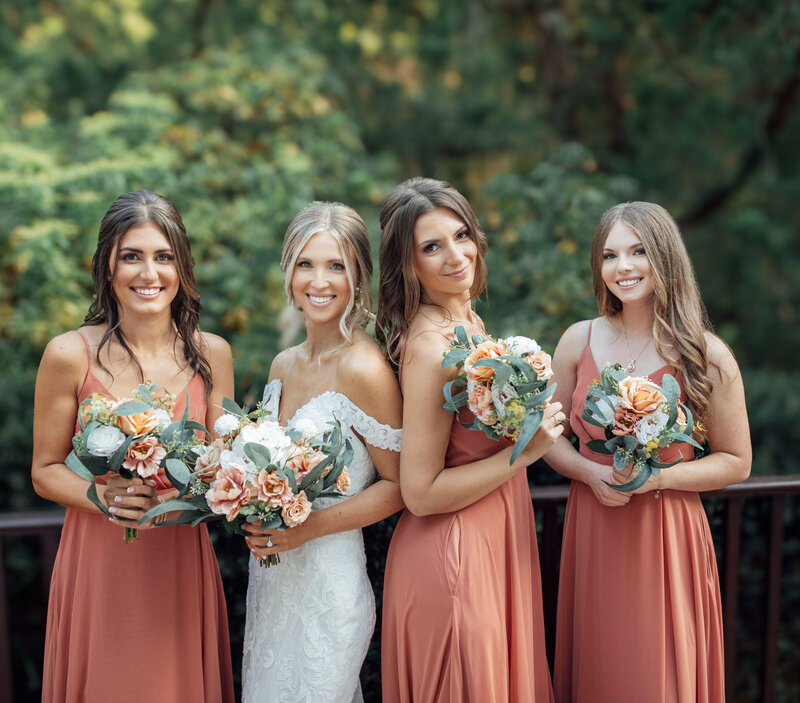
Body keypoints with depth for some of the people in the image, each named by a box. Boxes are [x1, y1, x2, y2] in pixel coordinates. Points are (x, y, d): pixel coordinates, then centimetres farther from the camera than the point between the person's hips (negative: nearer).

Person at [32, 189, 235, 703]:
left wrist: (187, 497, -14)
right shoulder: (71, 354, -7)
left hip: (183, 564, 2)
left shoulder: (211, 354, 0)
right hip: (98, 563, -2)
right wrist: (101, 496, -19)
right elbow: (45, 471, 0)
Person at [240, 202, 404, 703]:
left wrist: (311, 526, -19)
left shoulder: (365, 370, -17)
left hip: (329, 585, -7)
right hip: (271, 578, 7)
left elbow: (399, 486, -12)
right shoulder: (283, 366, 6)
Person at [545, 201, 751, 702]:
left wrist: (659, 477, -15)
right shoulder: (578, 342, 2)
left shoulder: (708, 356, -6)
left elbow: (736, 462, 0)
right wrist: (591, 472, -10)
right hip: (592, 532, 3)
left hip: (667, 534, -2)